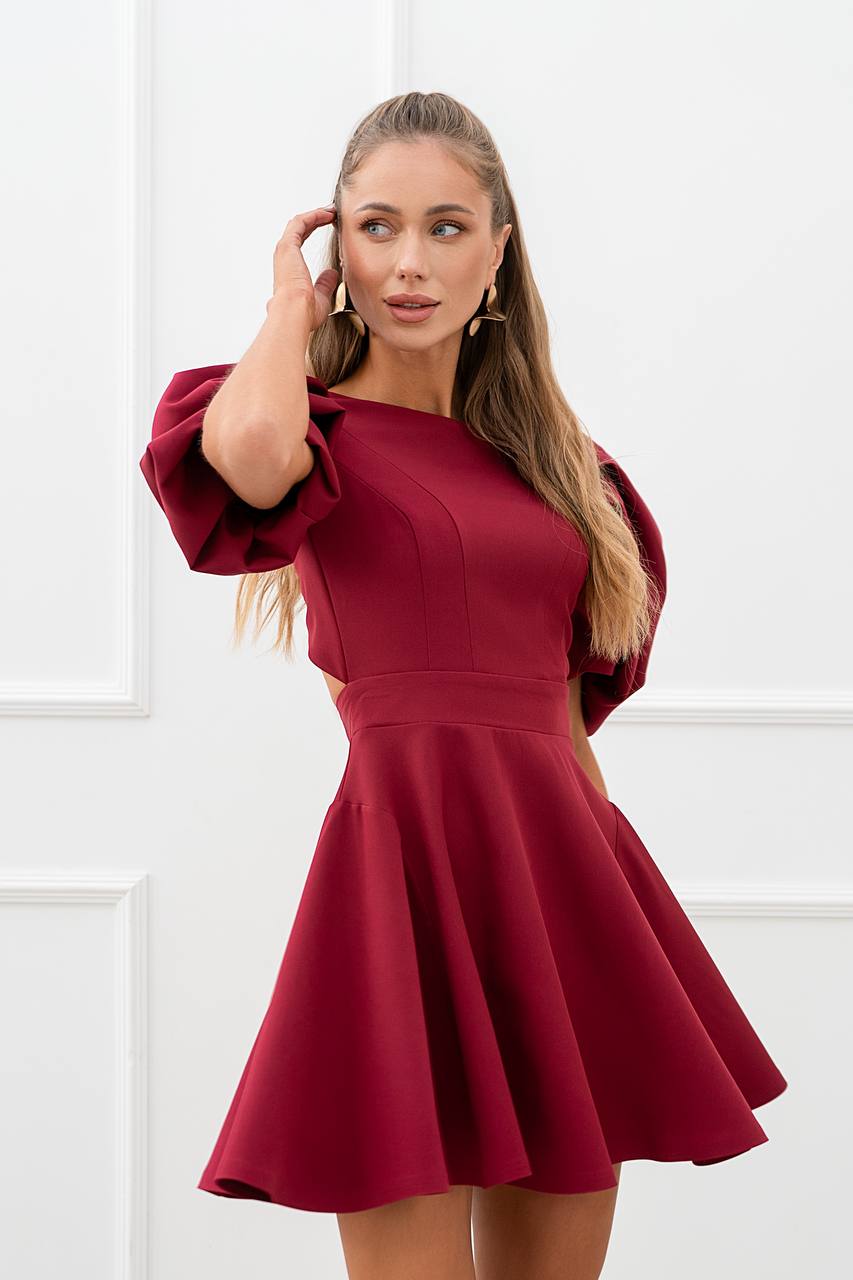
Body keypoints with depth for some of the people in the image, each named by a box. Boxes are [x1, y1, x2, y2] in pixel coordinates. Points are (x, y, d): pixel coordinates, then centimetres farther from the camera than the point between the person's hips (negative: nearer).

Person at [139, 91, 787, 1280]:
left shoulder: (542, 446, 16)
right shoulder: (326, 433, -2)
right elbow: (249, 447, -27)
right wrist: (293, 307, -7)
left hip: (567, 869, 6)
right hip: (410, 860, -6)